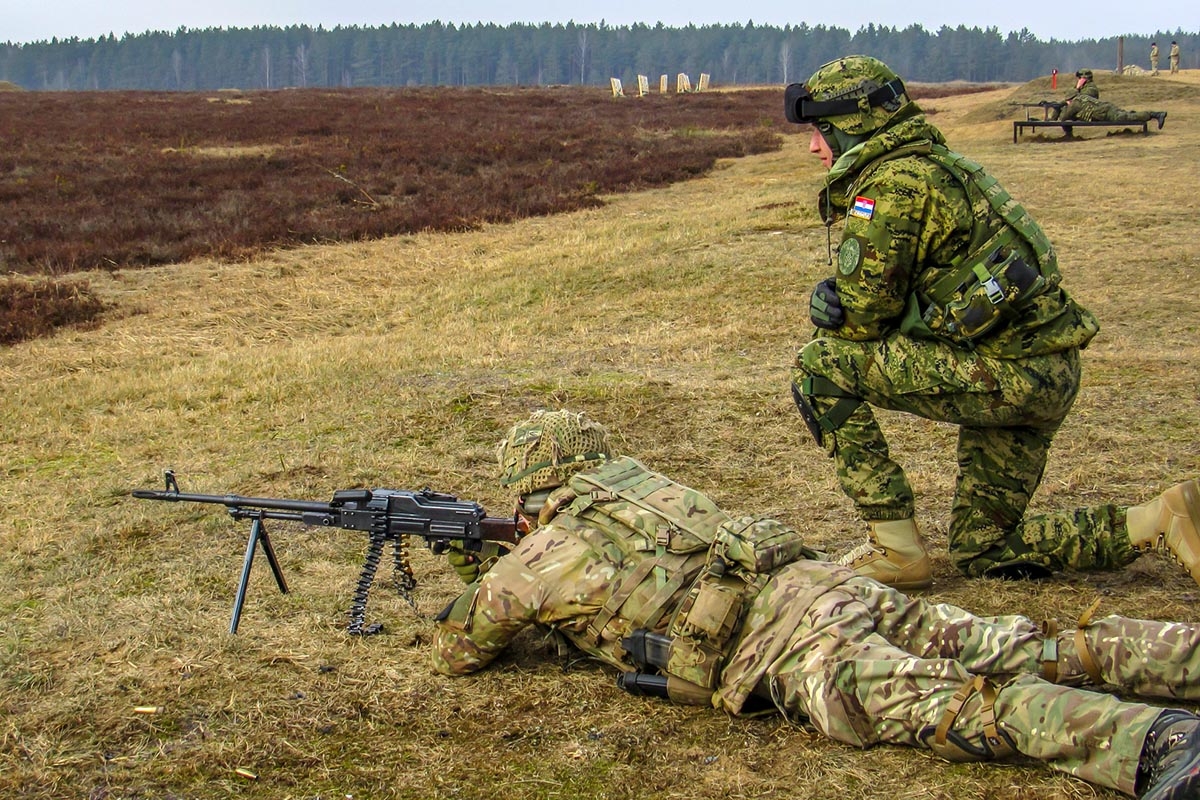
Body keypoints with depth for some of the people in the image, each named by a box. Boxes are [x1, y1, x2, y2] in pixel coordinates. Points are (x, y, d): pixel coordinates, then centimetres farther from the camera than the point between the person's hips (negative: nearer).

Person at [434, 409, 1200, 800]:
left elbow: (456, 651, 27)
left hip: (787, 650, -8)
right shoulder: (638, 477, 32)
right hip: (830, 581, 8)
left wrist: (488, 590, 50)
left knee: (967, 707, -28)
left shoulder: (541, 556, 12)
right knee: (1043, 654, 0)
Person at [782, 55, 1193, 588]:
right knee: (982, 552, 18)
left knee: (819, 368, -9)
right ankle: (1162, 521, 13)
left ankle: (896, 551, -6)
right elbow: (893, 300, 21)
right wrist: (830, 300, 0)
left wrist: (830, 312, 11)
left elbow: (863, 316, -13)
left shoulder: (892, 185, -14)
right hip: (1047, 374, 10)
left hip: (1005, 371, -10)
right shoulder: (927, 165, 18)